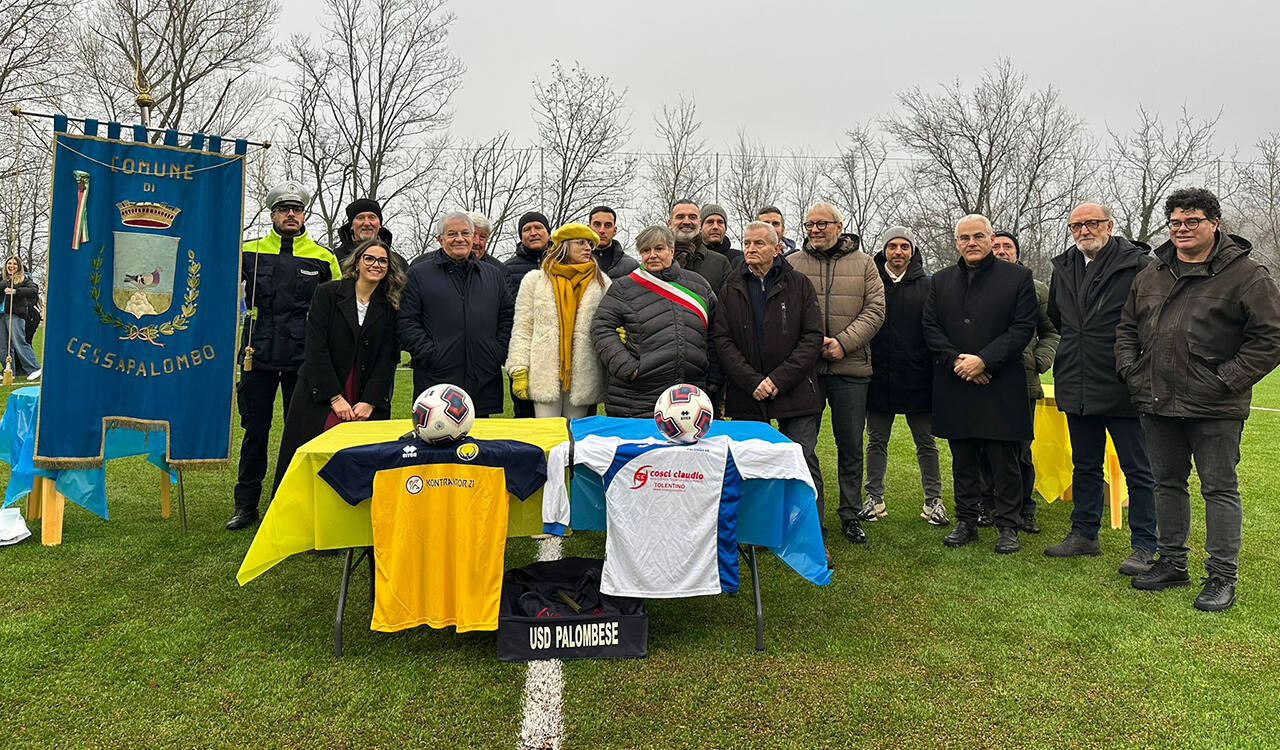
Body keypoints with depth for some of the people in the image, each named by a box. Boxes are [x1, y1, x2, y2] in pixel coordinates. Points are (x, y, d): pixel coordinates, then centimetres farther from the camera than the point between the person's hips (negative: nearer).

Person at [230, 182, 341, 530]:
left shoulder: (323, 259, 5)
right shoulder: (248, 251, 6)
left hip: (303, 357, -1)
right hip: (258, 355, 1)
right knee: (255, 430, 7)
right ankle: (246, 505, 18)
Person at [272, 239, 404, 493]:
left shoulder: (391, 307, 6)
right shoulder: (327, 293, 1)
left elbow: (387, 359, 1)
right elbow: (316, 347, -6)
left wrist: (370, 401, -9)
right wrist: (335, 397, -11)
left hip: (368, 403, 1)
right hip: (319, 396, -1)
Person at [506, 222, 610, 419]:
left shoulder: (601, 282, 12)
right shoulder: (535, 280, 8)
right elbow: (522, 328, 5)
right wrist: (519, 370, -3)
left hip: (583, 376, 1)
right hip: (545, 372, -1)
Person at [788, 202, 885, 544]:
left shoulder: (863, 263, 8)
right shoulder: (793, 264, 5)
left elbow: (875, 310, 1)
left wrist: (843, 343, -12)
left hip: (851, 368, 1)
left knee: (851, 447, 9)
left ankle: (850, 514, 23)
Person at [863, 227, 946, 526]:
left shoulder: (928, 286, 4)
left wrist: (934, 369, -5)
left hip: (917, 378, 0)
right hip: (878, 377, 0)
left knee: (926, 442, 8)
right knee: (877, 441, 10)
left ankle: (933, 499, 19)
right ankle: (874, 498, 20)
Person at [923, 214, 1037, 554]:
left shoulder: (1017, 277, 3)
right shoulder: (942, 281, 12)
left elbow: (1023, 327, -5)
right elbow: (930, 328, 7)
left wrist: (984, 359, -14)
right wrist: (956, 360, -9)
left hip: (1001, 385, -3)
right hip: (955, 385, 3)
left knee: (1004, 460, 2)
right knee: (963, 459, 11)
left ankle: (1008, 526, 13)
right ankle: (966, 522, 21)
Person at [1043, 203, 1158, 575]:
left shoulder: (1137, 265, -9)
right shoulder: (1063, 267, 10)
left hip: (1123, 388, -6)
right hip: (1078, 388, 6)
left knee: (1138, 470, 4)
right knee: (1085, 466, 17)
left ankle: (1143, 546, 13)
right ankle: (1084, 533, 28)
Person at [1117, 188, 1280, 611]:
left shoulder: (1246, 274, -5)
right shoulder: (1151, 275, 12)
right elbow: (1127, 327, 20)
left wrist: (1227, 380, -13)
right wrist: (1131, 371, 6)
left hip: (1215, 408, -5)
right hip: (1157, 402, 6)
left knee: (1220, 488, 2)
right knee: (1168, 483, 14)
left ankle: (1222, 577, 11)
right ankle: (1172, 563, 27)